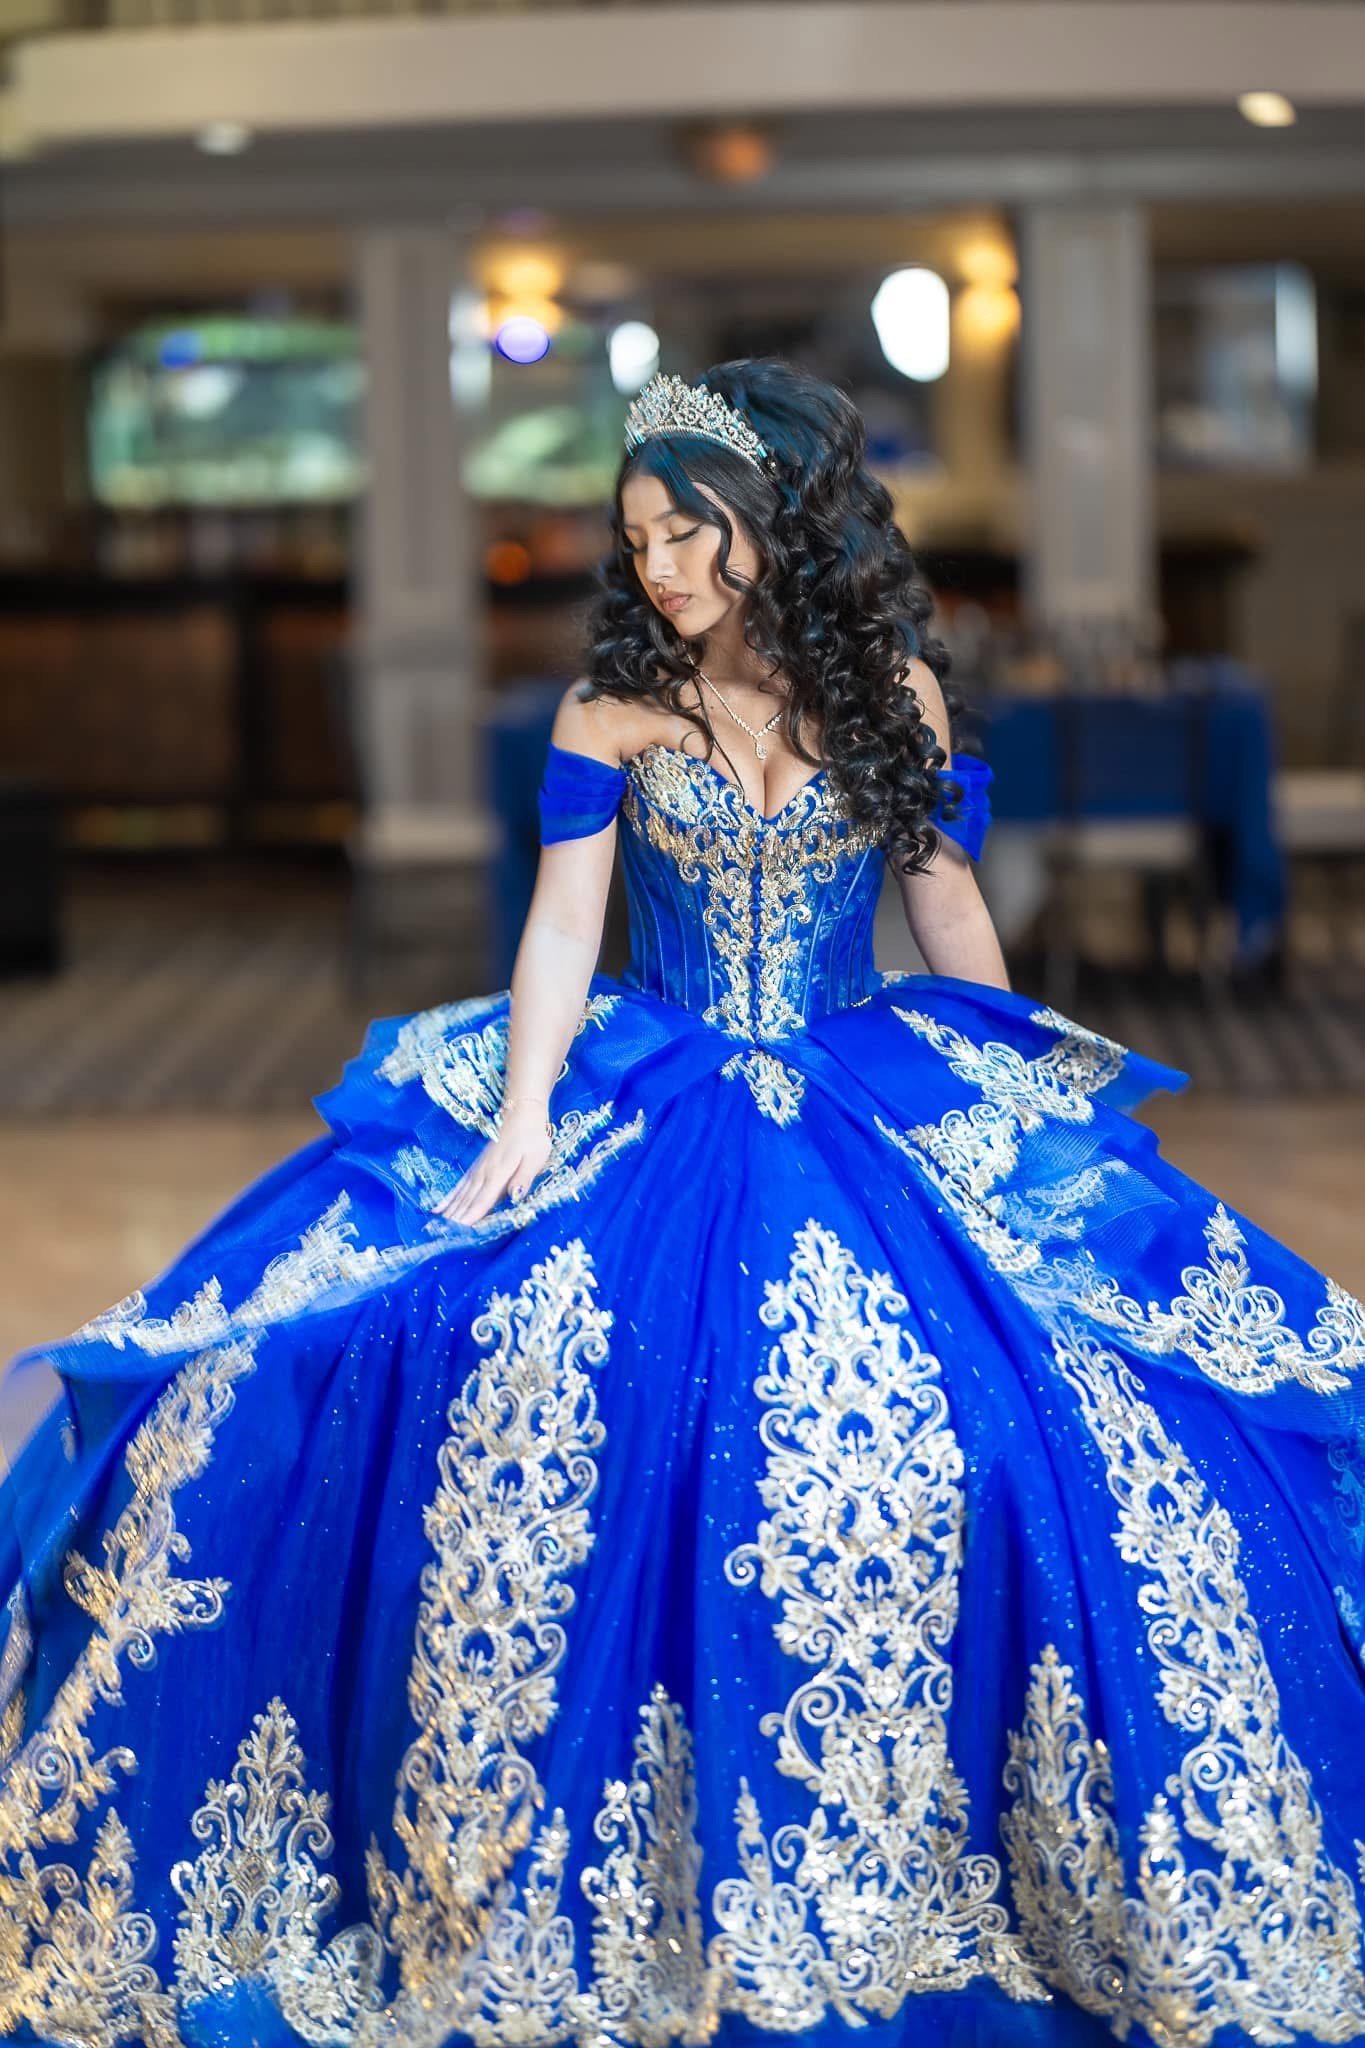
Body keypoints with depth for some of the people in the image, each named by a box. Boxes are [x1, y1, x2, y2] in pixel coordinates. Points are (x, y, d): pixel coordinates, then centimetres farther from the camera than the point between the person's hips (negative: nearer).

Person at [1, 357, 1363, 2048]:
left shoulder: (895, 691, 2)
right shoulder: (617, 704, 0)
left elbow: (952, 920, 10)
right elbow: (561, 928, -4)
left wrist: (1029, 1116, 14)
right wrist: (523, 1123, -17)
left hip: (870, 1106, 1)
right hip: (645, 1103, 0)